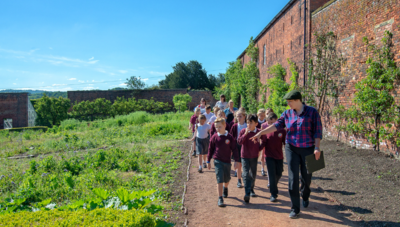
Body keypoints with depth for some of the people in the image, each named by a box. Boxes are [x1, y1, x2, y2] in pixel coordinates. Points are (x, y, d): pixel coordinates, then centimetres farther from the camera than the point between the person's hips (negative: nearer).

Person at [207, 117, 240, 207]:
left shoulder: (230, 137, -7)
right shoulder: (214, 137, -5)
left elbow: (234, 149, -1)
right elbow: (210, 149, 3)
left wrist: (236, 160, -3)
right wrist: (208, 161, 6)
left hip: (227, 161, 2)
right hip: (218, 161, -1)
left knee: (227, 179, 16)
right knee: (220, 179, -8)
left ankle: (225, 188, 50)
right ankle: (220, 199, -2)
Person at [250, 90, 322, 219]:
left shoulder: (312, 112, -7)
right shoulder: (287, 113, 1)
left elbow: (317, 131, -8)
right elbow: (277, 125, -7)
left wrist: (317, 148, -16)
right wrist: (260, 133, -16)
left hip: (308, 149, -2)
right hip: (291, 149, 2)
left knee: (306, 177, 12)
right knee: (293, 178, -3)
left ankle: (305, 196, 46)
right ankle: (295, 208, 8)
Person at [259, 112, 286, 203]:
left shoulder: (282, 130, -8)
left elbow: (285, 143, -3)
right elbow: (263, 143, -1)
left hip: (279, 156, 1)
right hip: (269, 156, -1)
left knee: (279, 174, 13)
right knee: (272, 174, -3)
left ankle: (273, 185, 44)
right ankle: (273, 194, 6)